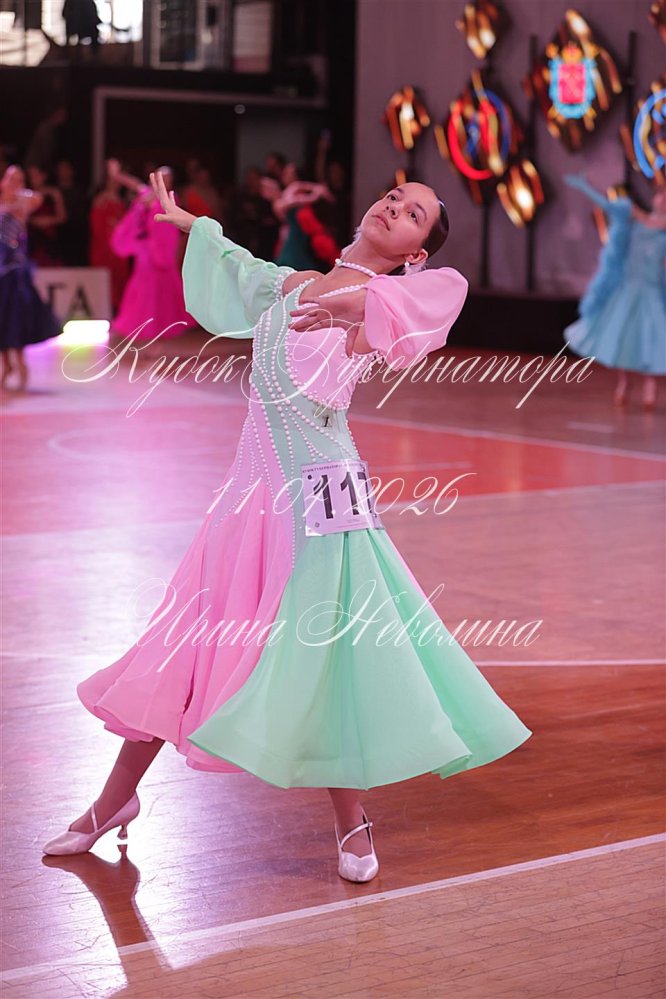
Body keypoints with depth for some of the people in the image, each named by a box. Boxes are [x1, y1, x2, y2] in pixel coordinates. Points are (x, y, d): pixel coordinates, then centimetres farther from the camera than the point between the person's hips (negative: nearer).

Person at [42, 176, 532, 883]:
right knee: (186, 642, 10)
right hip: (256, 481, 6)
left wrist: (358, 303, -44)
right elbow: (238, 270, 38)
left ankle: (351, 822, 15)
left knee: (318, 657, -4)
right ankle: (115, 800, 22)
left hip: (318, 491, -6)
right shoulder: (290, 284, 15)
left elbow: (445, 290, -27)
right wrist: (189, 224, 51)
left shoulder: (387, 295, -3)